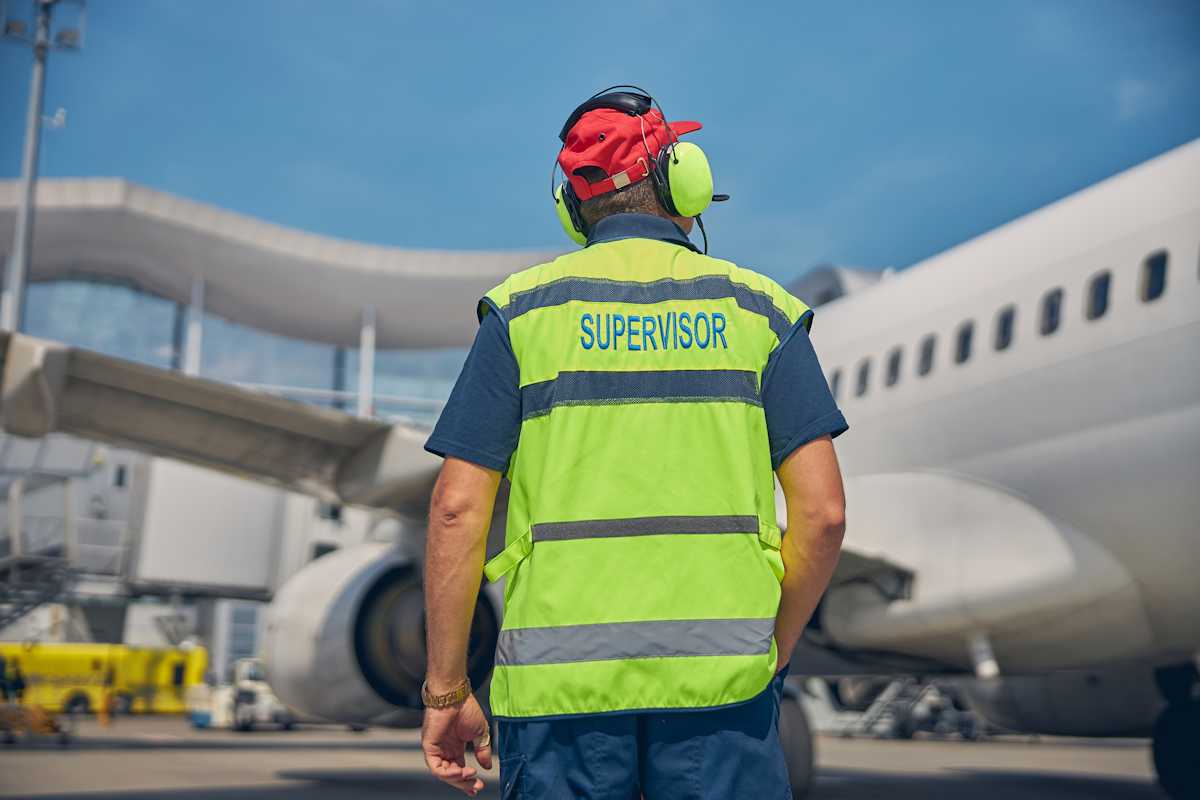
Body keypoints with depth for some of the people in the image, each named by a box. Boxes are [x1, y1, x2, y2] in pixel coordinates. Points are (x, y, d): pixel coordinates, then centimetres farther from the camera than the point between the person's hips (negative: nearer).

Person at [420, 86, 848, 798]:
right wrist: (771, 653, 12)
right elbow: (823, 512, -1)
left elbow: (458, 508, -2)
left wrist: (446, 690, 4)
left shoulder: (523, 309, 4)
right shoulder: (758, 310, 6)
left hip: (560, 681, 0)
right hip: (720, 674, 0)